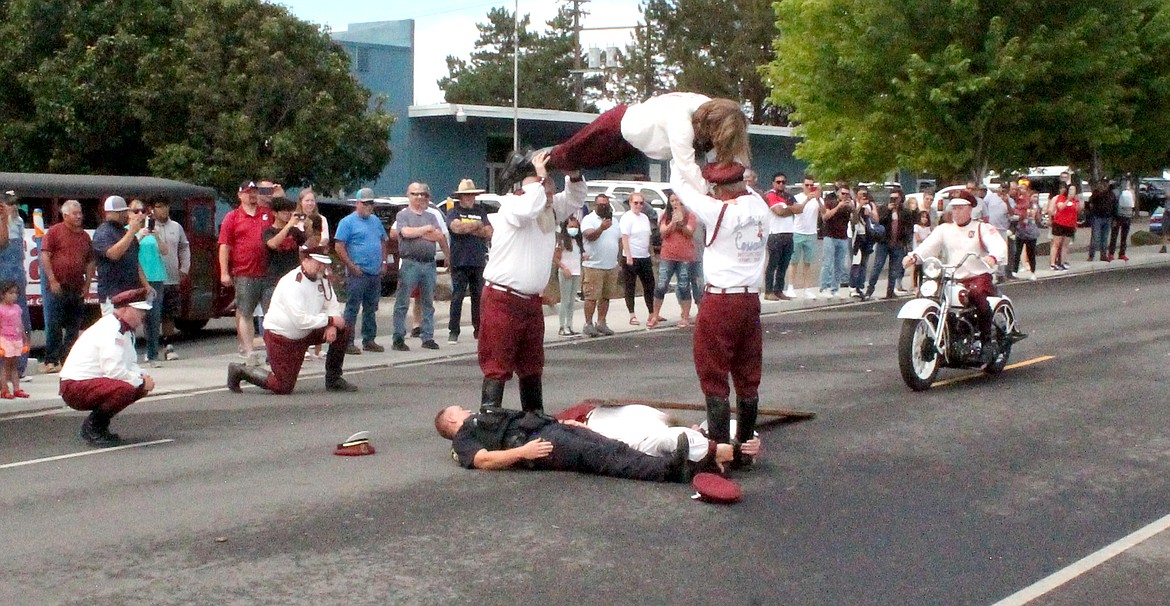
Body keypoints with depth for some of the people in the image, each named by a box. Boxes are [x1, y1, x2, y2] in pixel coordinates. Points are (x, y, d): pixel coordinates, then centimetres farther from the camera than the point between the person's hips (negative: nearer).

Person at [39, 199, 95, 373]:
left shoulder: (84, 236, 15)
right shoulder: (54, 231, -1)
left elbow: (91, 261, 18)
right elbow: (44, 256, -8)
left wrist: (87, 283, 8)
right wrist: (52, 281, -14)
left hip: (77, 288, 5)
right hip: (57, 287, -5)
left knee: (74, 326, 7)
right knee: (54, 326, -5)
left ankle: (67, 360, 14)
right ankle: (50, 361, -1)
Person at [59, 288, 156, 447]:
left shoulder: (125, 330, 15)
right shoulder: (110, 330, -19)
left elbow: (131, 364, 17)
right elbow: (114, 370, -27)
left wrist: (143, 377, -4)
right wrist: (141, 382, -15)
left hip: (93, 383, 11)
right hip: (75, 388, -11)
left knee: (141, 388, 6)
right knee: (125, 389, -31)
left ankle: (99, 427, 10)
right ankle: (92, 427, -10)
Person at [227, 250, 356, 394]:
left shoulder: (322, 279, 0)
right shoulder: (293, 283, -25)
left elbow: (333, 305, 3)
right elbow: (301, 320, -32)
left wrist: (332, 326, -18)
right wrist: (330, 320, -25)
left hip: (305, 334, 8)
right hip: (281, 338, -8)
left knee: (343, 329, -5)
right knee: (283, 388, -7)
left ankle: (333, 380, 6)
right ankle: (240, 371, 14)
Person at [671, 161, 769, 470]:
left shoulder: (719, 211, -15)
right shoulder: (760, 206, 0)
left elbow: (679, 182, -5)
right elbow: (745, 190, 24)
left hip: (721, 300, -6)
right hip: (751, 299, 6)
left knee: (714, 379, 0)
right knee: (748, 378, 11)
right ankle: (744, 448, 19)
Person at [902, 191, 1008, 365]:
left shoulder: (982, 228, 8)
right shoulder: (944, 229, 17)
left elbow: (1000, 245, -11)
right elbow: (928, 246, 0)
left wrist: (993, 257, -36)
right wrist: (914, 256, -23)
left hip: (979, 277, -4)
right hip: (953, 280, 4)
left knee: (977, 293, -37)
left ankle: (989, 339, -24)